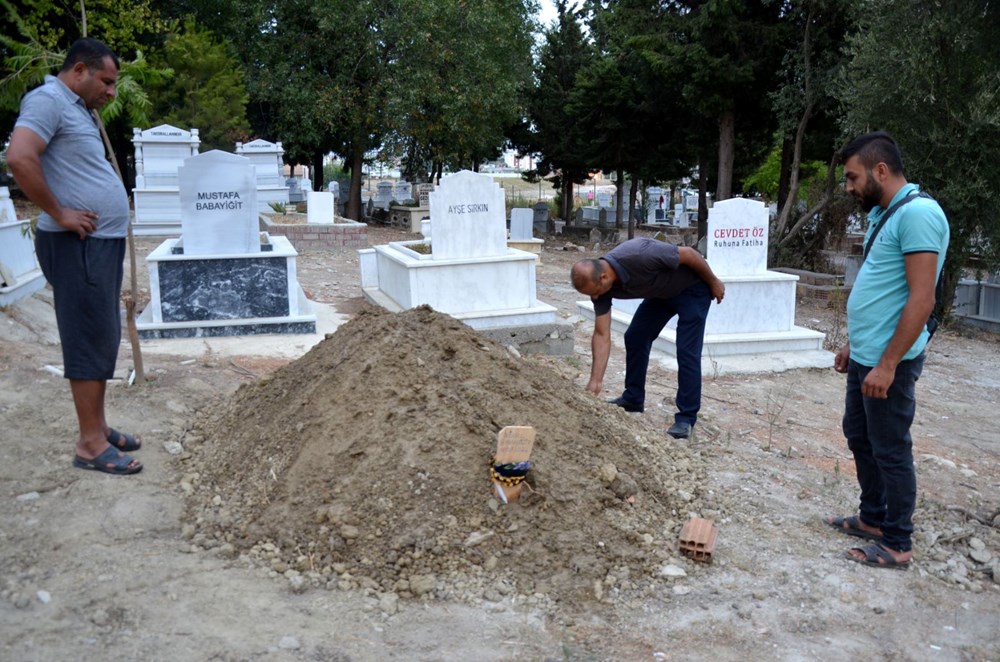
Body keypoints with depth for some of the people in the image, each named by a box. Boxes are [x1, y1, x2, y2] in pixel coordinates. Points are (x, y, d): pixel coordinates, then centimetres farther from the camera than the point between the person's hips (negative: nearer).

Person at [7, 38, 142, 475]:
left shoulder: (77, 109, 18)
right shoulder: (48, 100, -11)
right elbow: (19, 159, -26)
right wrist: (60, 214, -19)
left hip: (103, 241, 10)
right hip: (78, 245, -10)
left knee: (103, 338, 14)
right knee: (90, 339, -7)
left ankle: (97, 427, 24)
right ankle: (90, 444, 0)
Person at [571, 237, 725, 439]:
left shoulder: (639, 256, -40)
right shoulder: (599, 283, -17)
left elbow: (688, 254, -26)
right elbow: (602, 335, -14)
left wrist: (713, 283, -11)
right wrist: (596, 380, -17)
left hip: (692, 287, -7)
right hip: (662, 292, 7)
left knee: (687, 351, -11)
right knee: (635, 338, 8)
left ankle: (686, 417, -2)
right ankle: (633, 398, 24)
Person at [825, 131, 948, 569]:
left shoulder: (918, 213, -19)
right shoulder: (882, 213, 11)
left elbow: (920, 300, -23)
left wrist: (887, 364, -22)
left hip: (889, 361, -10)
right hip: (865, 357, 10)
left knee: (890, 451, 2)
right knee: (859, 438, 19)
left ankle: (897, 545, 16)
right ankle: (873, 518, 35)